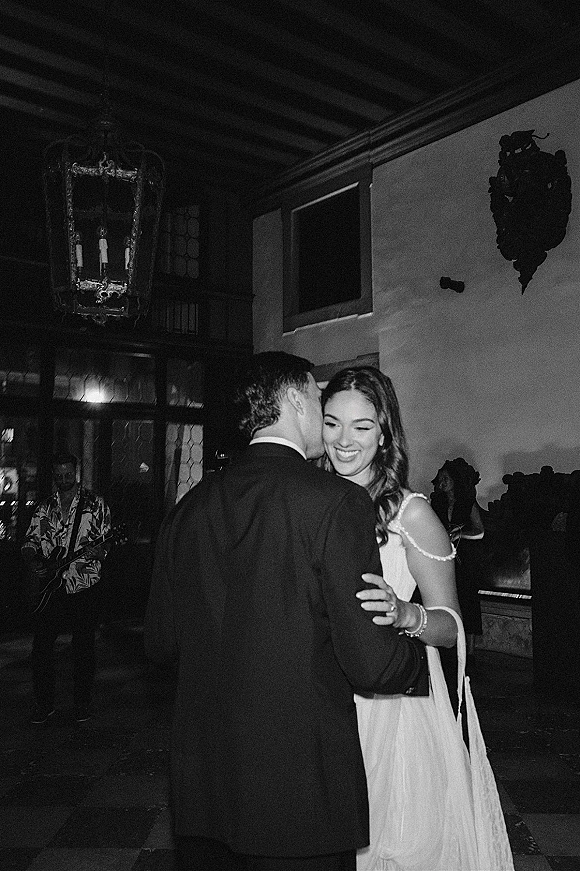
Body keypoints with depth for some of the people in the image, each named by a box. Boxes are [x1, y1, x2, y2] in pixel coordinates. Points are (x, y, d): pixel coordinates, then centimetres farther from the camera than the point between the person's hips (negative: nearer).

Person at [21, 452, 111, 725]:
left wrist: (96, 551, -20)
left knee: (83, 648, 4)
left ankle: (82, 704, 19)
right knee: (41, 646, 2)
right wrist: (33, 562, -11)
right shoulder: (44, 508, 10)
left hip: (85, 588, -2)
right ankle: (44, 704, 18)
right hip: (49, 588, 3)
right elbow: (29, 542, 9)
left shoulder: (95, 504, 1)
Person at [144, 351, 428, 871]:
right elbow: (370, 662, -18)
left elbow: (160, 644, 6)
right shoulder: (337, 503, -18)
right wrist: (419, 662, 3)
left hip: (201, 785, 5)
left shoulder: (187, 509, -1)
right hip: (303, 793, -5)